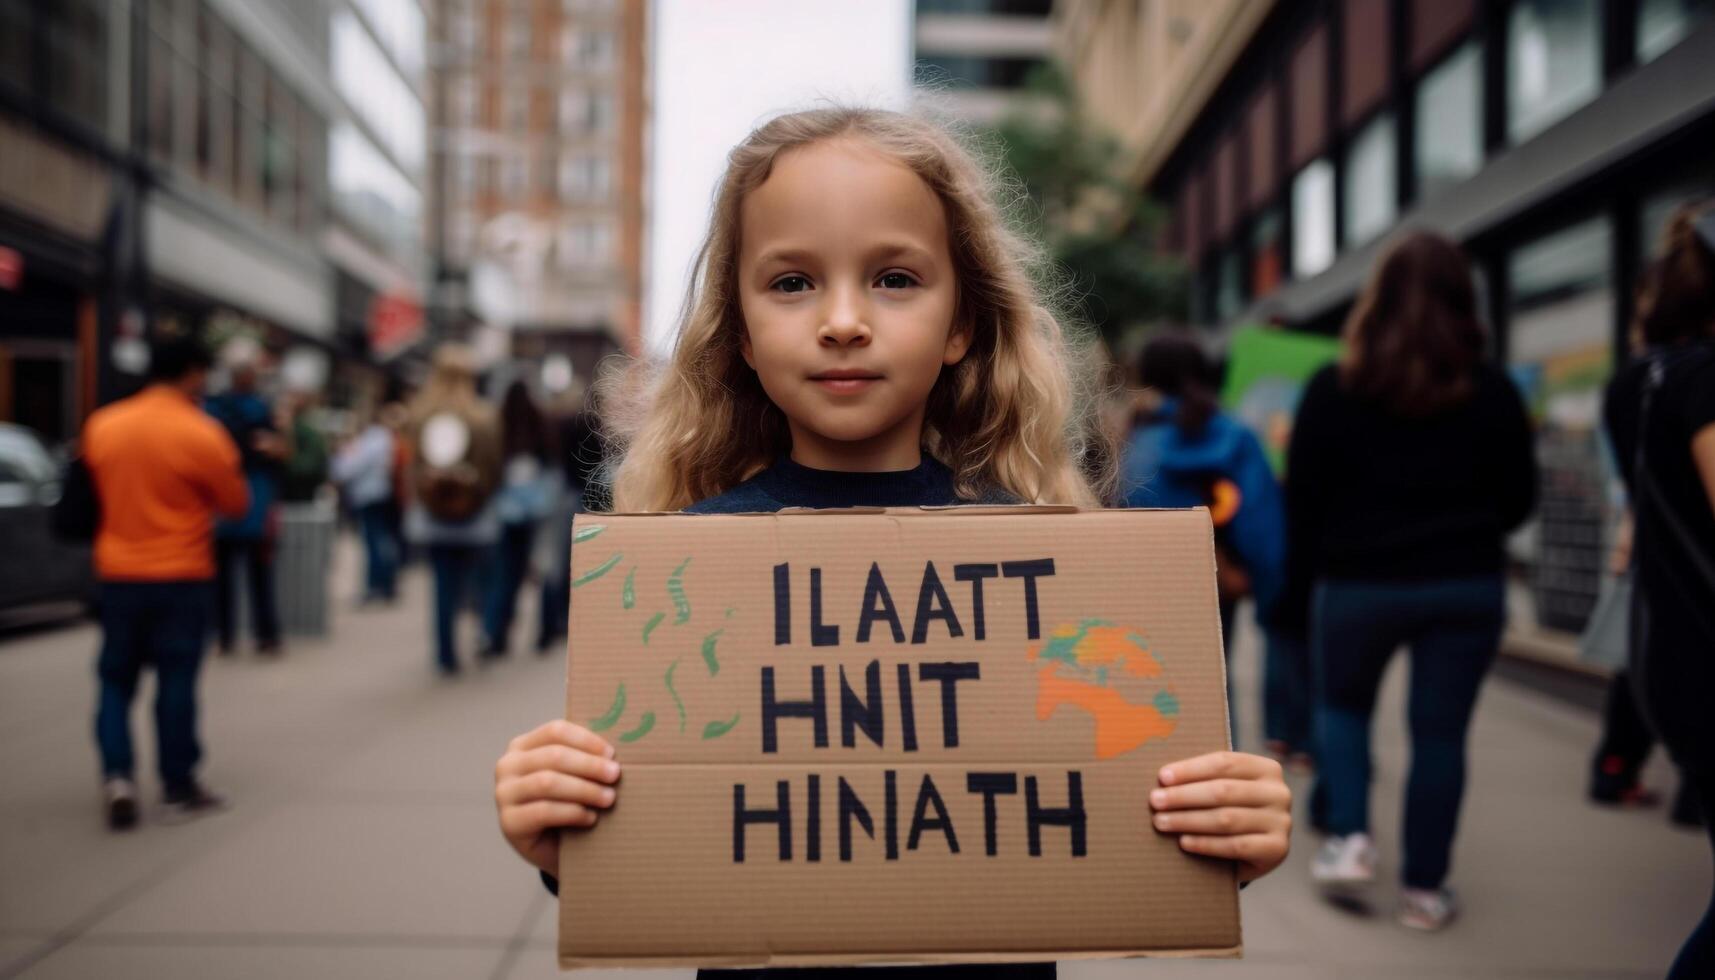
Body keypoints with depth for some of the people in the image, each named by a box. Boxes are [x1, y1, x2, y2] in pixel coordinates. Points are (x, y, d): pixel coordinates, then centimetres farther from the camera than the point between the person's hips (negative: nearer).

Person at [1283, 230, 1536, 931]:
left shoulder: (1333, 388, -5)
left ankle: (1348, 838, 8)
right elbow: (1519, 499, 6)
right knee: (1440, 733, 7)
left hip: (1358, 584, -1)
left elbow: (1302, 499, -3)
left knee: (1341, 706, 22)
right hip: (1467, 587, 1)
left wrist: (1300, 583, 8)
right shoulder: (1492, 392, -1)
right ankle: (1424, 888, 12)